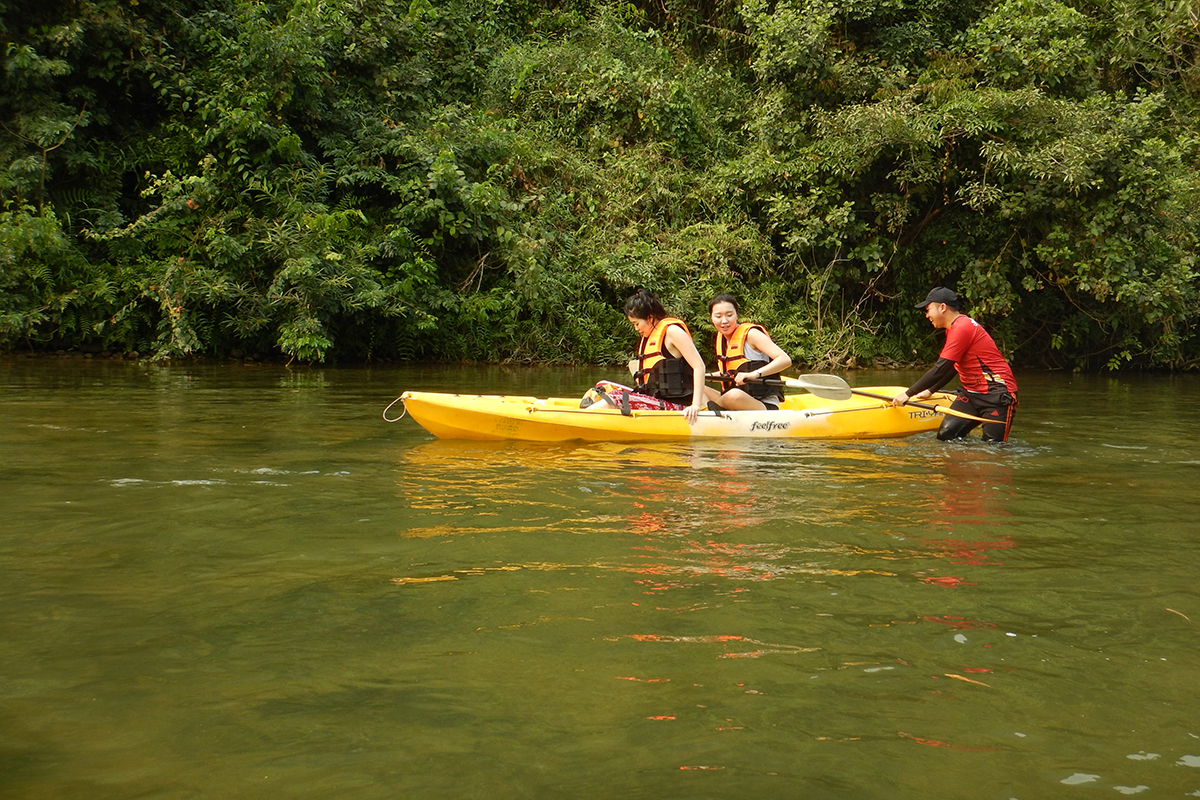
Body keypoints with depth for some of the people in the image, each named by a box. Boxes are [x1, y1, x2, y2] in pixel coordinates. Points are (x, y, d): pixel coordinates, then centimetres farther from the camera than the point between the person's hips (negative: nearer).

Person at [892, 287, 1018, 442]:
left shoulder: (962, 328, -19)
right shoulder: (955, 328, 14)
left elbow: (940, 369, -21)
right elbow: (951, 369, 24)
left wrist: (908, 394, -15)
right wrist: (929, 391, 21)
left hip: (997, 394, -9)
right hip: (972, 393, 9)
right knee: (945, 436, -4)